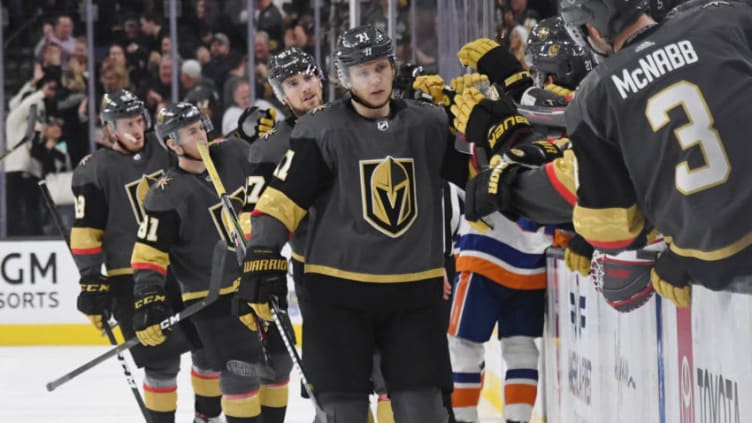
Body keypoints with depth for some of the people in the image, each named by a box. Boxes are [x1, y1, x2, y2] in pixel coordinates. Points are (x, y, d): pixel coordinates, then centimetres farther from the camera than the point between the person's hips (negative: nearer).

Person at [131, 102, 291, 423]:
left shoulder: (235, 155, 0)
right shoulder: (166, 195, -14)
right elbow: (149, 255, -14)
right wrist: (147, 303, -21)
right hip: (215, 299, -6)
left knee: (278, 364, 13)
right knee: (241, 375, -10)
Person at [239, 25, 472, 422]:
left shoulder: (430, 125, 4)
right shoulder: (321, 130, -5)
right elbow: (282, 198, -7)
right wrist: (262, 254, -17)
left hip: (414, 292, 2)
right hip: (339, 290, -2)